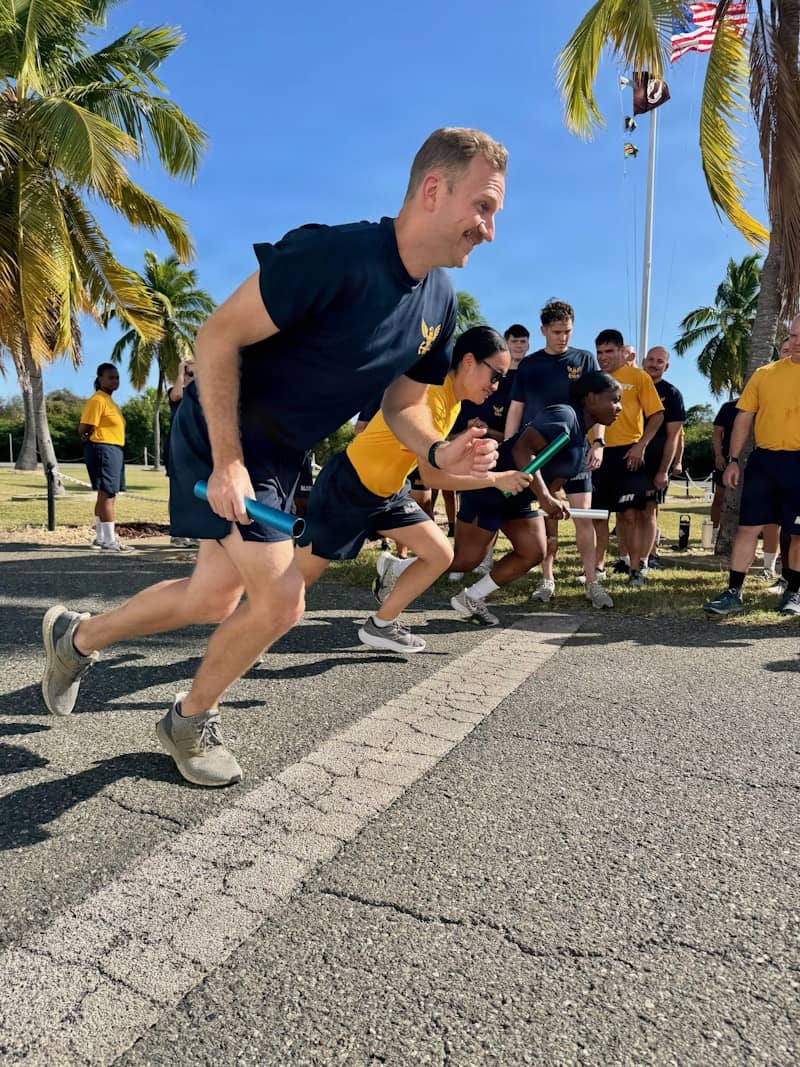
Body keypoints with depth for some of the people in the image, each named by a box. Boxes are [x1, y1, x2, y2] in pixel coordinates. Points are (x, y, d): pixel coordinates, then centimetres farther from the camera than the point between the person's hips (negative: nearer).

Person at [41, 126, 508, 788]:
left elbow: (402, 405, 7)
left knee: (216, 598, 15)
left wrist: (440, 453, -14)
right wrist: (228, 462, -25)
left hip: (282, 458, 8)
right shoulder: (336, 254, -27)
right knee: (281, 600, -11)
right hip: (224, 438, -8)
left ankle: (77, 638, 40)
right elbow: (218, 337, -24)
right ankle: (190, 721, 19)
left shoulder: (439, 301, -2)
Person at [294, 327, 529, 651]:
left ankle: (380, 625, 14)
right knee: (298, 577, 0)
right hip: (346, 488, -9)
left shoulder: (453, 397, 3)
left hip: (389, 491, 9)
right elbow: (431, 474, -29)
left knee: (441, 555, 0)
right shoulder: (429, 392, -26)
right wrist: (496, 479, -23)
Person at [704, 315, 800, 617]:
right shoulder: (764, 374, 6)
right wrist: (733, 460, 3)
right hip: (764, 459, 1)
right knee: (748, 527, 0)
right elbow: (744, 418, 8)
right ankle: (733, 593, 6)